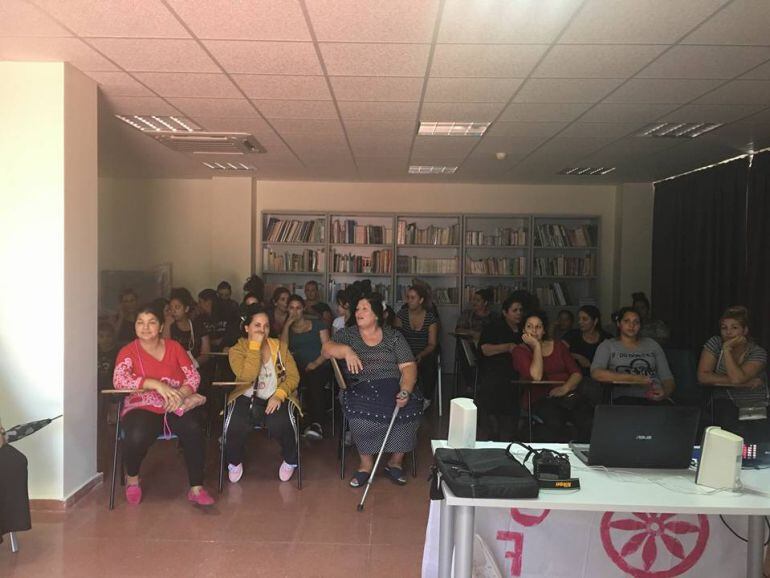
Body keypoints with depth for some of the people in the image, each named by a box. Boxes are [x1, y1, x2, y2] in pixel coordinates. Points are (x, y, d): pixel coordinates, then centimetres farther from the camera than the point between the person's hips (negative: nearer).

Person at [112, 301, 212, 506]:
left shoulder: (174, 347, 9)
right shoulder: (128, 351, 3)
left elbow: (193, 376, 4)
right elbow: (119, 379, -16)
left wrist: (181, 394, -19)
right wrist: (156, 384, -27)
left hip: (176, 407, 2)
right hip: (143, 408, -1)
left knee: (193, 428, -31)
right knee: (137, 435, -34)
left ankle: (196, 488, -17)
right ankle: (132, 478, 2)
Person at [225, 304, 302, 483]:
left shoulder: (280, 347, 8)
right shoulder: (237, 350, 2)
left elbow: (293, 376, 1)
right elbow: (247, 376, -16)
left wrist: (279, 395, -17)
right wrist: (255, 345, -16)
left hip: (276, 398, 1)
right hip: (247, 398, 0)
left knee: (279, 424, -31)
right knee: (236, 425, -31)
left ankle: (290, 460, 2)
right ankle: (234, 462, 4)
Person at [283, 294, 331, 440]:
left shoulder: (317, 324, 14)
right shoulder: (288, 328, 21)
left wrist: (316, 363, -12)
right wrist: (287, 324, 2)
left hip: (320, 367, -2)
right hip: (299, 368, 2)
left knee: (314, 382, -38)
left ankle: (316, 424, -46)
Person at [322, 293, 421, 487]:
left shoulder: (394, 337, 11)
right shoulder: (347, 334, 14)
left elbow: (408, 367, 1)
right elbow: (326, 349, -1)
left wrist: (405, 391, -18)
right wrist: (346, 350, -21)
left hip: (393, 386, 1)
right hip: (361, 389, 0)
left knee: (409, 408, -30)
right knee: (361, 412, -34)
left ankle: (395, 462, -6)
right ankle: (366, 464, -11)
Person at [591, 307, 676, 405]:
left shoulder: (651, 344, 22)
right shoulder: (608, 345, 12)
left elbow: (667, 378, 17)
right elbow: (596, 373, -7)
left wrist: (665, 393, -8)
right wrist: (633, 378, -13)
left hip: (655, 397, 2)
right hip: (626, 397, -2)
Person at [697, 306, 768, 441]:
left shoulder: (758, 353, -11)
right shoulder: (715, 343, -5)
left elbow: (737, 378, -29)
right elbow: (703, 376, -16)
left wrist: (727, 349, -22)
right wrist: (743, 383, -19)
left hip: (756, 409, -1)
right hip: (726, 403, 1)